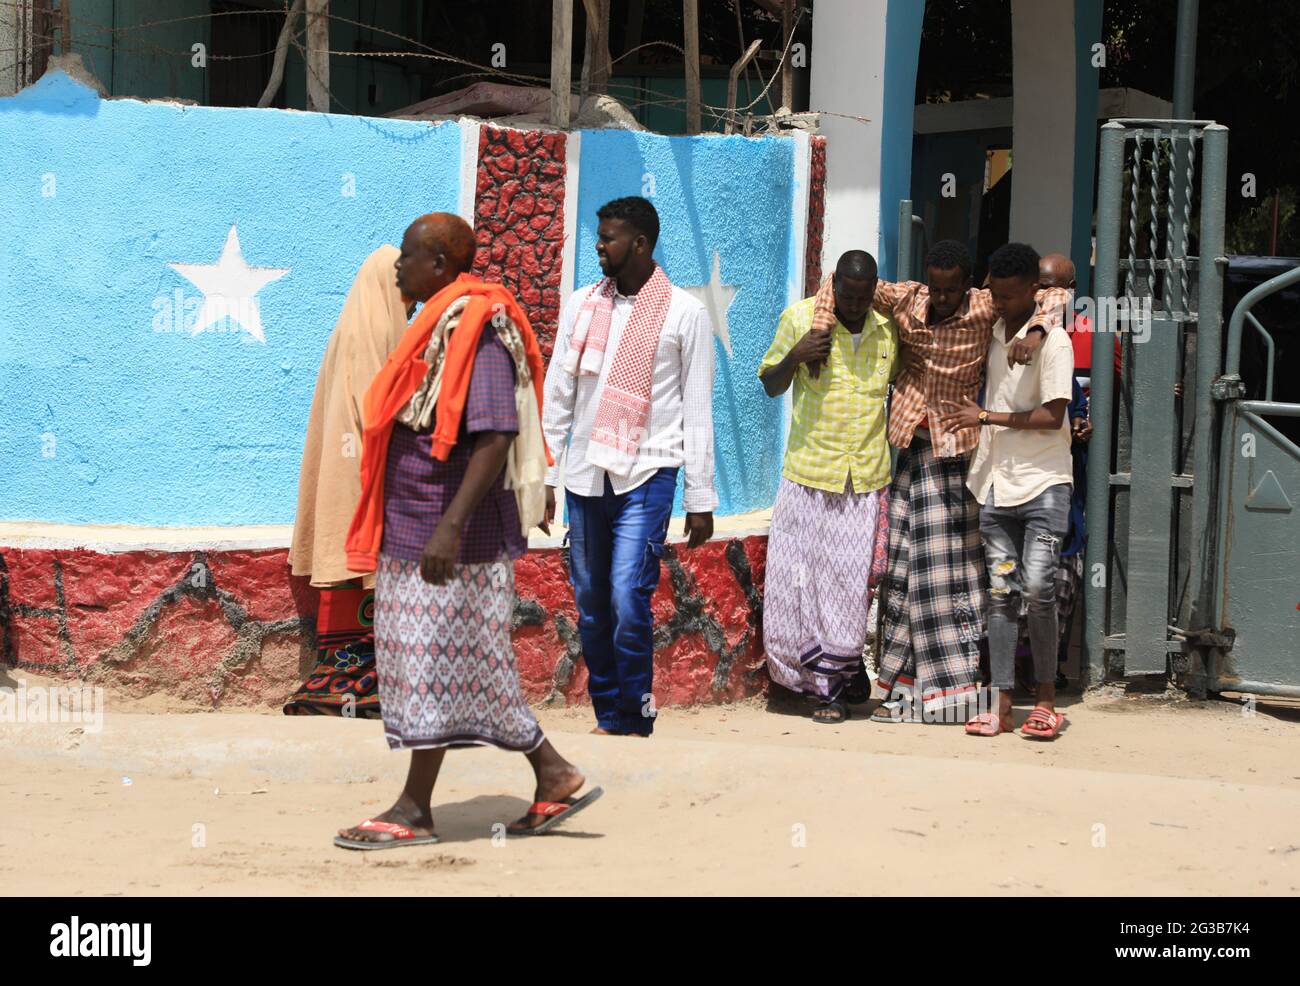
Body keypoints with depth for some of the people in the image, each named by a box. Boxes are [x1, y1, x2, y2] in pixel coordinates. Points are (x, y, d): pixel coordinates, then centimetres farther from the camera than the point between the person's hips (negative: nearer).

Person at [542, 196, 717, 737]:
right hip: (586, 473, 4)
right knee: (590, 607, 7)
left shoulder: (684, 313, -1)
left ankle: (634, 721, 0)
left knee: (628, 601, -14)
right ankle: (606, 717, 19)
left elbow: (697, 411, -1)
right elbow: (557, 395, 12)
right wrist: (544, 475, 7)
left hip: (646, 475, -4)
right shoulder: (581, 306, 9)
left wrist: (700, 499, -2)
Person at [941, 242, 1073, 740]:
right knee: (1001, 591, 3)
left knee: (1038, 586, -14)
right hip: (996, 481, 6)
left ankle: (1046, 699, -1)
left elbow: (1052, 416, -13)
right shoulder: (992, 332, 11)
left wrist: (985, 417, -12)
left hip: (1042, 481, -6)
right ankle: (1002, 706, 3)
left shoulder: (1052, 341, -9)